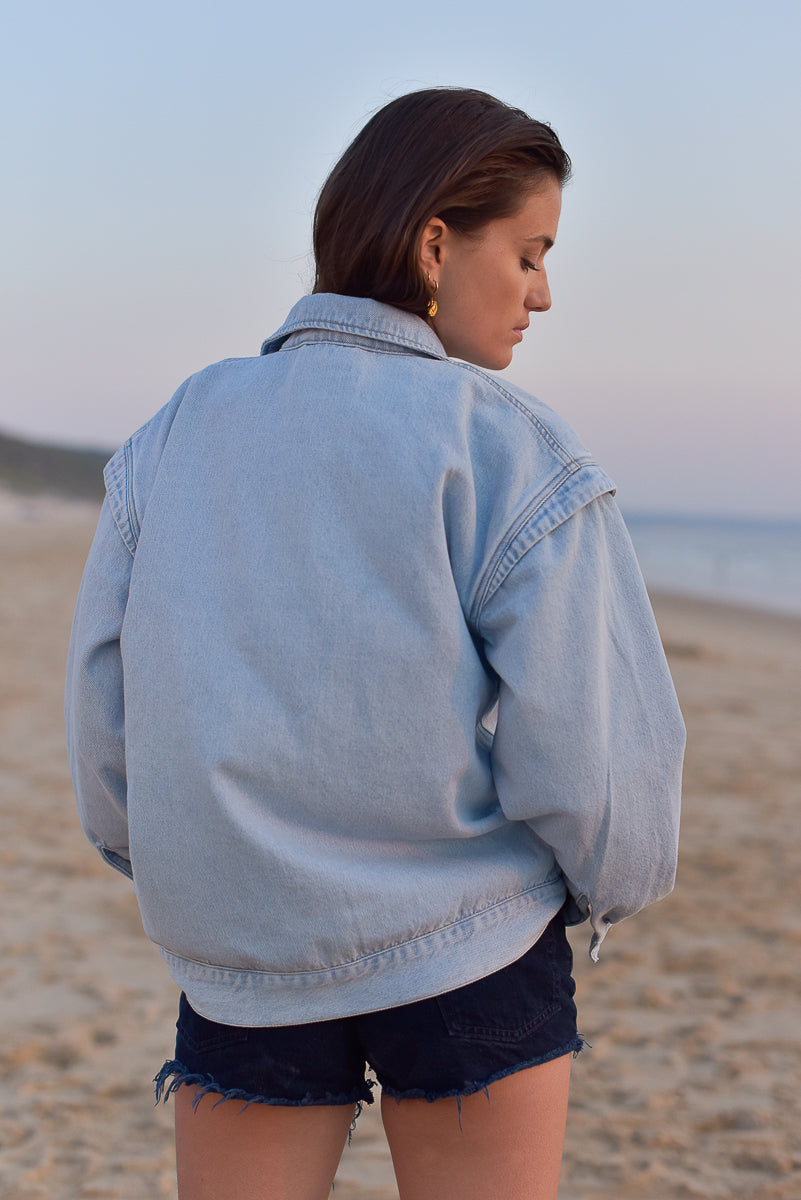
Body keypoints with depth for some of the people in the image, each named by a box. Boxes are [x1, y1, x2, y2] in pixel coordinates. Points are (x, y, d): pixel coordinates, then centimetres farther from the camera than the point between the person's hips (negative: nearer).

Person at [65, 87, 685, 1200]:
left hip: (238, 969, 3)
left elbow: (104, 707, 5)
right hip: (472, 952, -3)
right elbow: (593, 743, -12)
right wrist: (613, 882, 9)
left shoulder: (180, 432, 1)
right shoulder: (512, 452, -12)